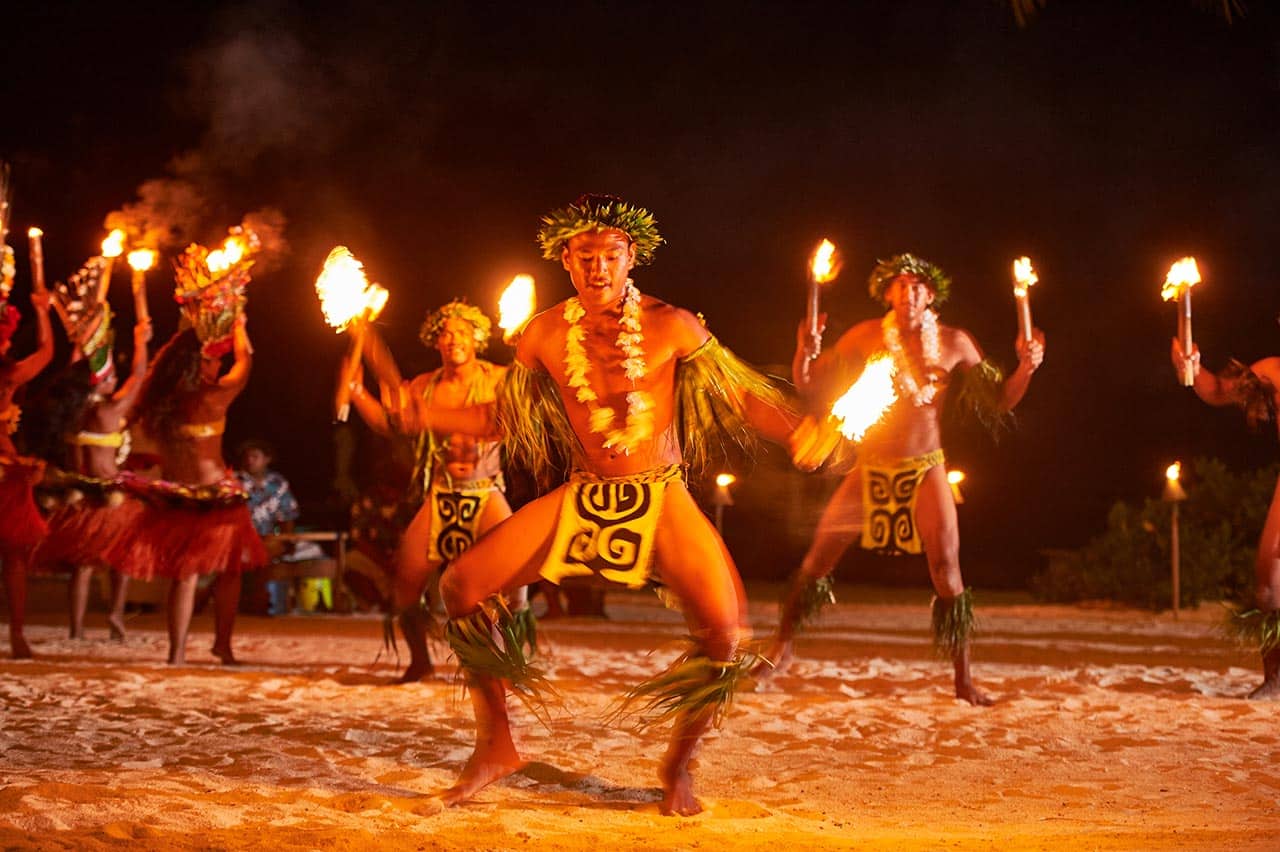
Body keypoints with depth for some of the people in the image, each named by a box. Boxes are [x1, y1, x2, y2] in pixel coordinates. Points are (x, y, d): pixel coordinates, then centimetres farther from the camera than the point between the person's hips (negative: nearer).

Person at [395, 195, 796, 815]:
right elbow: (500, 418, 10)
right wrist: (421, 414, -3)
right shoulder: (545, 335, -1)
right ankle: (496, 746, 6)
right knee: (461, 586, -10)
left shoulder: (669, 326, -9)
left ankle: (679, 762, 3)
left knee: (724, 630, -25)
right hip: (582, 498, 3)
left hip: (661, 497, -3)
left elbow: (745, 395, -6)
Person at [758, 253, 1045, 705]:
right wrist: (804, 355, -23)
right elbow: (810, 388, -2)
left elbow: (998, 401, 3)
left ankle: (963, 679, 3)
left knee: (947, 569, -7)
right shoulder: (865, 337, -3)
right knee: (818, 557, 0)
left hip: (925, 470, 0)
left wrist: (1025, 370, -15)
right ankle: (782, 648, 17)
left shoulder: (954, 343, -3)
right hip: (870, 468, 1)